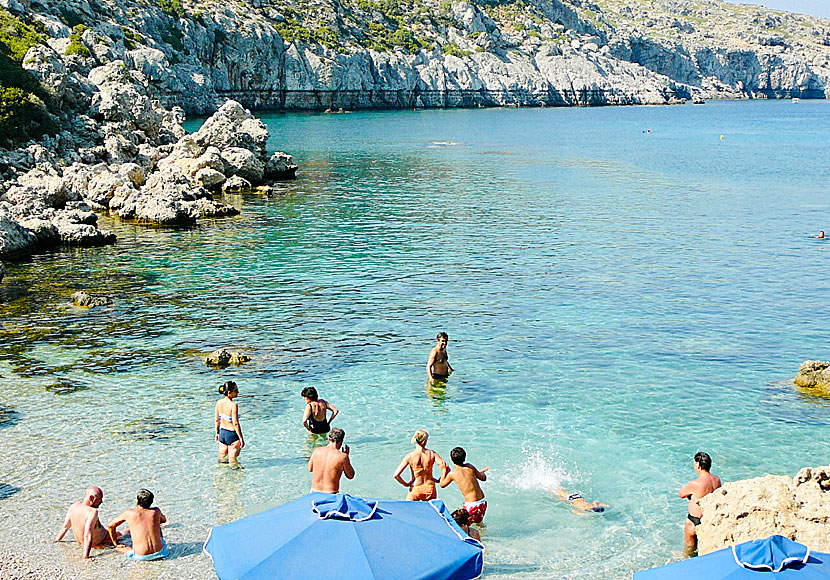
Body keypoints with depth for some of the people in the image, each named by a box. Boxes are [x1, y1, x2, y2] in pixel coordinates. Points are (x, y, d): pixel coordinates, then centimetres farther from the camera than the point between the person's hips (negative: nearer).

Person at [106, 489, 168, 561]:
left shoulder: (129, 513, -1)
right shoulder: (156, 511, 3)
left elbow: (110, 526, 13)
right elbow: (164, 520, 29)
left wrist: (116, 544, 24)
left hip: (140, 557, -2)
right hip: (159, 552, 2)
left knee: (119, 548, 26)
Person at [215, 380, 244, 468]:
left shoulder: (219, 402, -4)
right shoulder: (233, 405, -24)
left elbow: (216, 420, 6)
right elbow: (235, 424, -23)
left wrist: (217, 433, 19)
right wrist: (241, 438, -15)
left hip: (222, 432, 7)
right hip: (232, 434, -7)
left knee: (222, 456, 23)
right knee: (233, 459, 8)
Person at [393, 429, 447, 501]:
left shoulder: (409, 456, -10)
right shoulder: (432, 454, -7)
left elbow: (396, 475, -14)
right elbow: (445, 468, -15)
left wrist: (406, 484, 2)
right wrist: (439, 481, 1)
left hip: (415, 490, -1)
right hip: (430, 489, 1)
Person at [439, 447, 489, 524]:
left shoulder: (452, 474, -7)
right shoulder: (470, 466, 4)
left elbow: (442, 484, 12)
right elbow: (483, 478, 16)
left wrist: (444, 471, 22)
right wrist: (482, 472, 37)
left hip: (471, 505, -6)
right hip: (483, 503, 6)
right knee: (477, 521, 31)